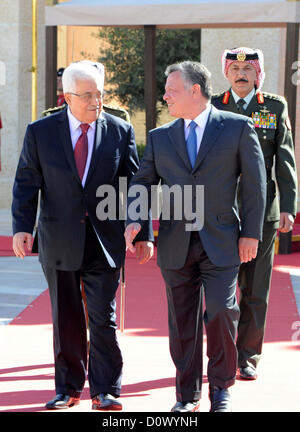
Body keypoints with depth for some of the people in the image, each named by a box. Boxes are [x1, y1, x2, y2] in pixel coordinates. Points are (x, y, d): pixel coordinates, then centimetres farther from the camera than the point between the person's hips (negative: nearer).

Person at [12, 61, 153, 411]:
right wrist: (22, 227, -11)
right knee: (65, 319, 7)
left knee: (103, 318, -1)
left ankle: (105, 392, 8)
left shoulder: (120, 132, 2)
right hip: (59, 242, 0)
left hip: (104, 240, 0)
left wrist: (144, 233, 1)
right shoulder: (40, 132, 1)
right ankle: (68, 389, 19)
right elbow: (26, 184, 1)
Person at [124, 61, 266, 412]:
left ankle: (220, 387, 8)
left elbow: (255, 182, 1)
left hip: (220, 242, -3)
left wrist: (251, 233, -3)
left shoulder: (237, 128, 1)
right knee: (182, 321, 6)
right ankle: (187, 395, 18)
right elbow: (142, 182, 12)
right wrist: (133, 221, -6)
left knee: (221, 312, -12)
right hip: (176, 246, 3)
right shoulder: (160, 137, 10)